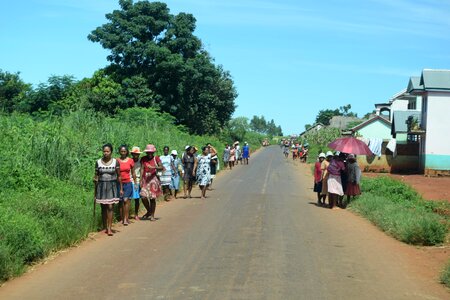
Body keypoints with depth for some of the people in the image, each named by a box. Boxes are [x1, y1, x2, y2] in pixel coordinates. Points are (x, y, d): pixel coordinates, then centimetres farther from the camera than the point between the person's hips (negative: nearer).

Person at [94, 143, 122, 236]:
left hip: (112, 186, -2)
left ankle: (109, 228, -10)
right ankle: (104, 227, 15)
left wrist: (121, 188, 3)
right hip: (101, 186, 2)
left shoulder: (115, 162, -1)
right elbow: (96, 176, 8)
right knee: (103, 208, 6)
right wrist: (95, 190, 8)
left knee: (110, 207, -10)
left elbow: (119, 176, 4)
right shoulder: (98, 162, 2)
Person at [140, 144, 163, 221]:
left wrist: (154, 167, -25)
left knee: (153, 198, 0)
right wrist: (141, 180, -4)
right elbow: (142, 169, 3)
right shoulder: (143, 159, 7)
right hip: (145, 180, 1)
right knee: (143, 197, -9)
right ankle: (149, 211, 16)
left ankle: (152, 215, 12)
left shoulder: (156, 158, 2)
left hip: (153, 179, -1)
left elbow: (161, 168, -8)